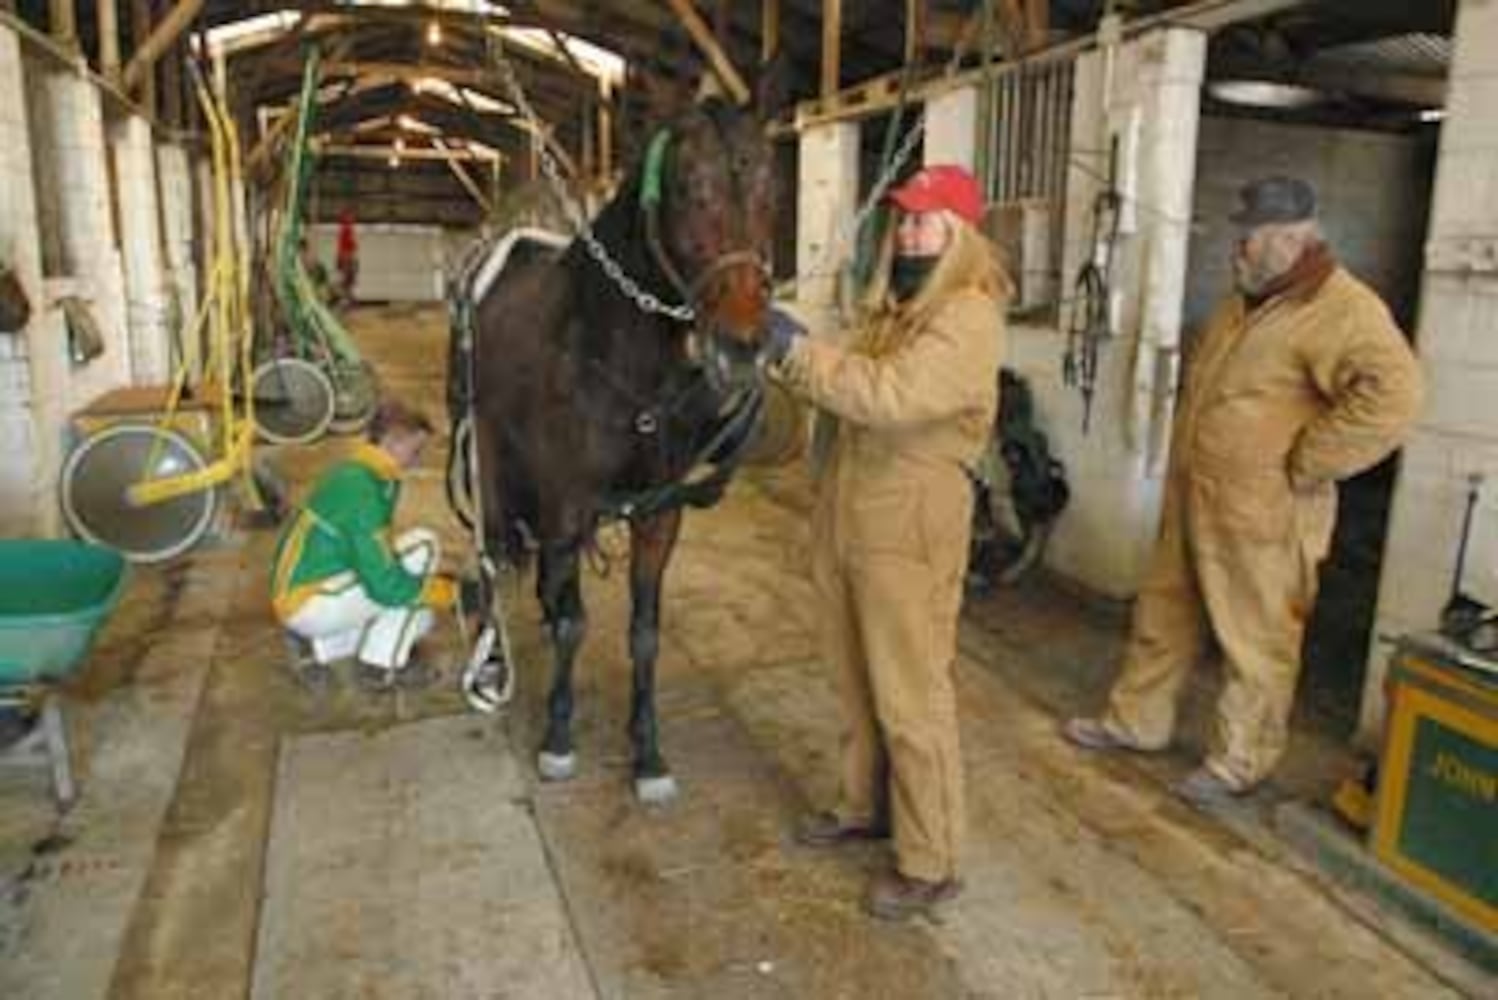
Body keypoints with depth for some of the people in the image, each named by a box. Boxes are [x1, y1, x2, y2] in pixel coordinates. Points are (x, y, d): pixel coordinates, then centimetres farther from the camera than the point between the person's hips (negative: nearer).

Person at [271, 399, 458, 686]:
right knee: (423, 545, -15)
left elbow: (372, 556, 17)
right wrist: (451, 592, -17)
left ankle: (321, 646, 11)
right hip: (307, 605, -10)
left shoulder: (355, 472, 7)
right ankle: (381, 663, -7)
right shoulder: (362, 490, -23)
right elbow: (385, 584, -25)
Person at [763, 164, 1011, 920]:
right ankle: (865, 806, 40)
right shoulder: (889, 305, 14)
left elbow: (891, 396, -29)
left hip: (909, 530, -8)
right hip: (844, 519, 9)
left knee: (911, 697, 1)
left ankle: (930, 864, 16)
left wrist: (795, 351, -27)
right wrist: (794, 359, -2)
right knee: (858, 682, 20)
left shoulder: (969, 317, -15)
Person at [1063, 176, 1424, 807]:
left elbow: (1392, 394, -31)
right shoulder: (1248, 300, 13)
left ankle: (1239, 763, 22)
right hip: (1194, 500, 9)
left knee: (1254, 643, 5)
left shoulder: (1341, 309, -17)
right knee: (1163, 617, 18)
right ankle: (1136, 721, 34)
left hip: (1262, 515, -9)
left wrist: (1303, 465, -24)